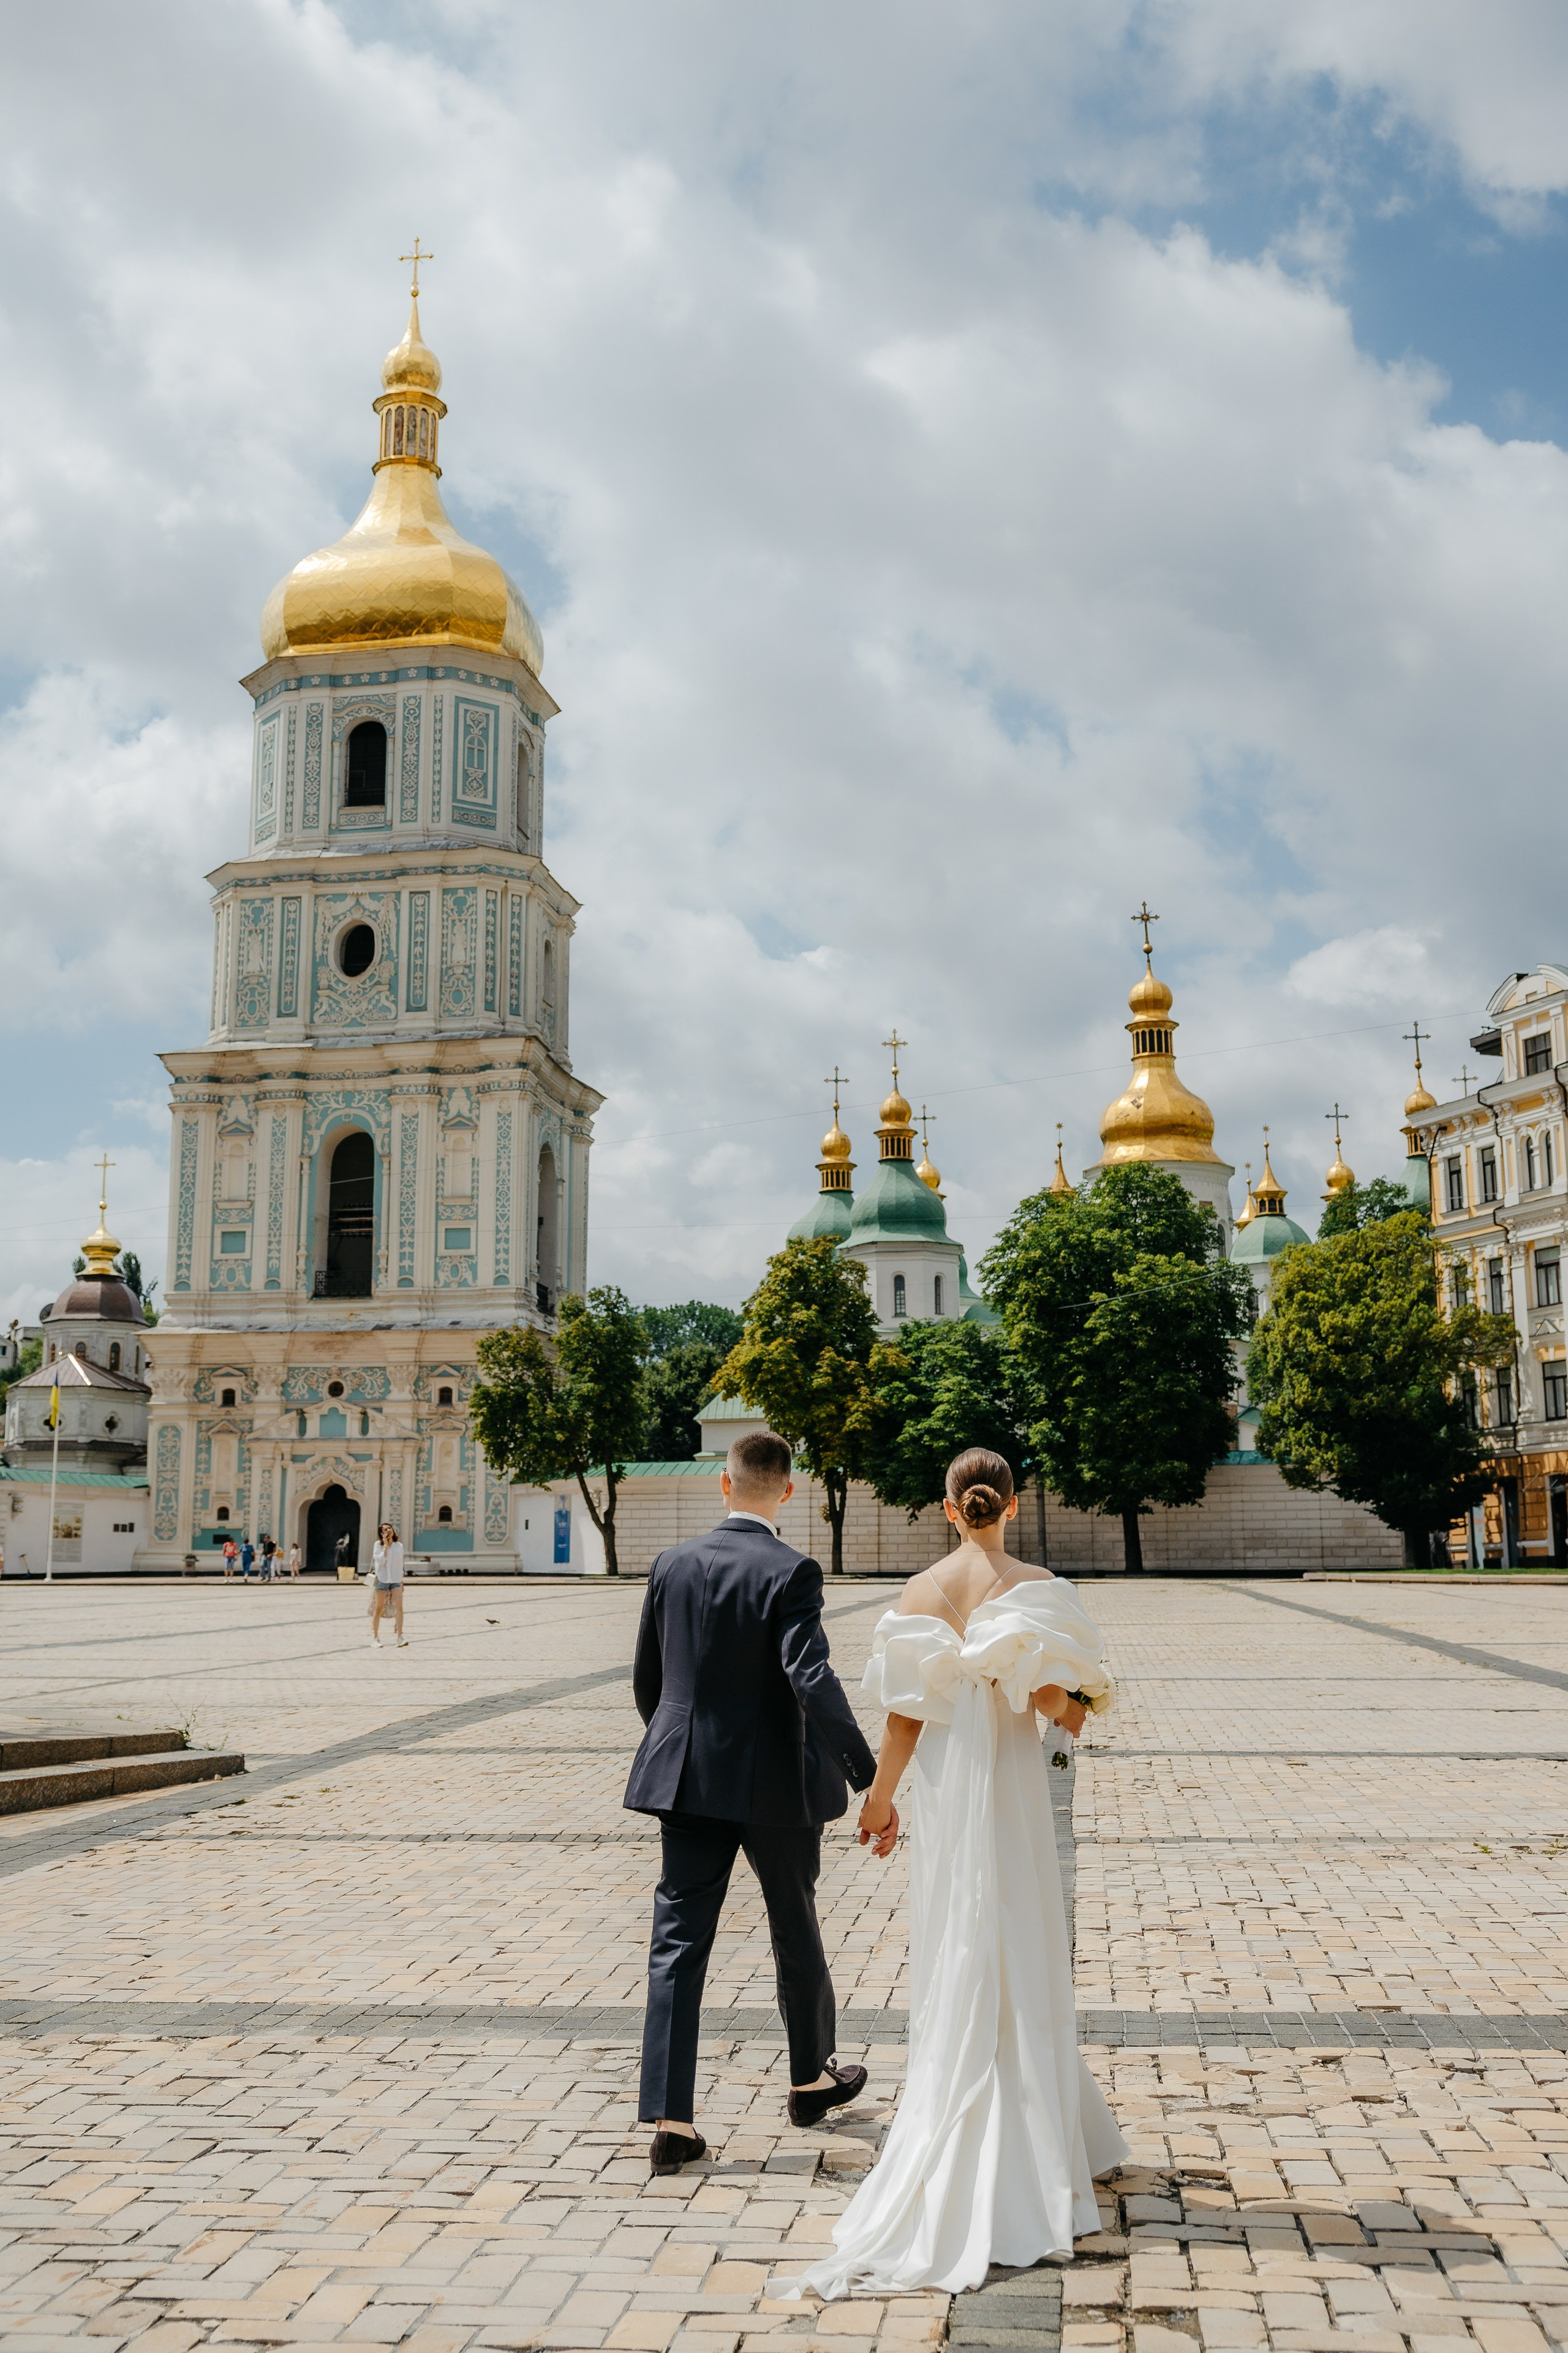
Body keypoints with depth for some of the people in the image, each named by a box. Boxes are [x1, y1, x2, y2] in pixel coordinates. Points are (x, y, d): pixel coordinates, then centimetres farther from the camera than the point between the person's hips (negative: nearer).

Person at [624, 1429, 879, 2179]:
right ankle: (810, 2079, 35)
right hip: (775, 1784, -3)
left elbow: (647, 1679, 9)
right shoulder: (791, 1573, -14)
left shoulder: (673, 1564, 1)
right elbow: (811, 1680, -24)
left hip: (686, 1780, 3)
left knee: (678, 1942, 4)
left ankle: (669, 2118, -1)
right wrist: (866, 1775, -22)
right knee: (795, 1933, 17)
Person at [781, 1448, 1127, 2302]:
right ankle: (1017, 2160, 9)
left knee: (952, 1963, 14)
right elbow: (1049, 1694, -17)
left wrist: (881, 1796, 12)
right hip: (1010, 1783, -3)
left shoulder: (921, 1591, 0)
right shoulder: (1032, 1583, -10)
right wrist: (1074, 1710, 6)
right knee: (1016, 1966, 6)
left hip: (943, 1783, 3)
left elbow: (905, 1714, 1)